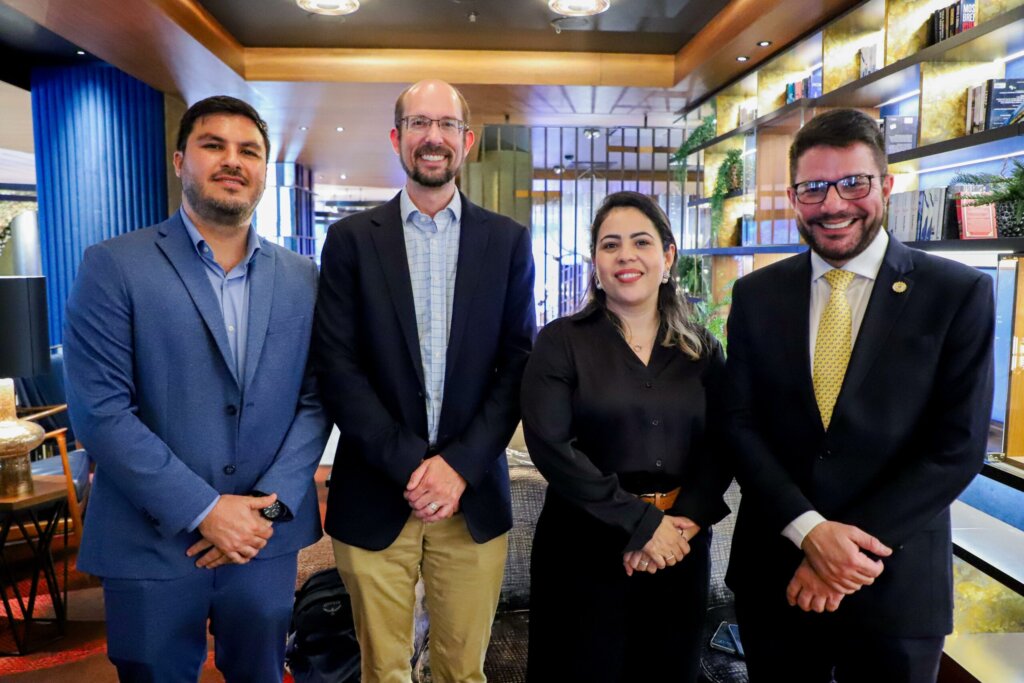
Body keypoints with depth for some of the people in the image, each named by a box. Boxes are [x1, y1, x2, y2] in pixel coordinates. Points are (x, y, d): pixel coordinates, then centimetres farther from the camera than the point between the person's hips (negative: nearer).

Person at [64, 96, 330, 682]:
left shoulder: (301, 278, 4)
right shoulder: (114, 267, -6)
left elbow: (314, 401, 2)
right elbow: (100, 410, -12)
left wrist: (270, 505, -10)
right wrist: (204, 510, -16)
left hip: (268, 540, 3)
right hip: (153, 545, -2)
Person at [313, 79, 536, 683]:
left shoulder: (508, 240, 4)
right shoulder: (352, 238, 2)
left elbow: (518, 365, 0)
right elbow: (337, 366, -4)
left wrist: (460, 465, -11)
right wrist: (409, 464, -13)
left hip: (474, 494, 1)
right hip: (375, 495, 0)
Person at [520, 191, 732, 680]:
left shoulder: (702, 349, 5)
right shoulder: (561, 341, -5)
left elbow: (719, 446, 1)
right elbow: (549, 444, -14)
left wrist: (683, 522, -15)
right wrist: (640, 523, -17)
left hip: (680, 547, 3)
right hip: (584, 548, -3)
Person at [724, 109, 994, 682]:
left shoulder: (959, 294, -6)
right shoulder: (756, 295, 0)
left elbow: (959, 445, -10)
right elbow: (740, 424, -3)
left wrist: (850, 545, -15)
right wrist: (809, 530, -15)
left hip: (896, 585, -1)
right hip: (774, 573, 2)